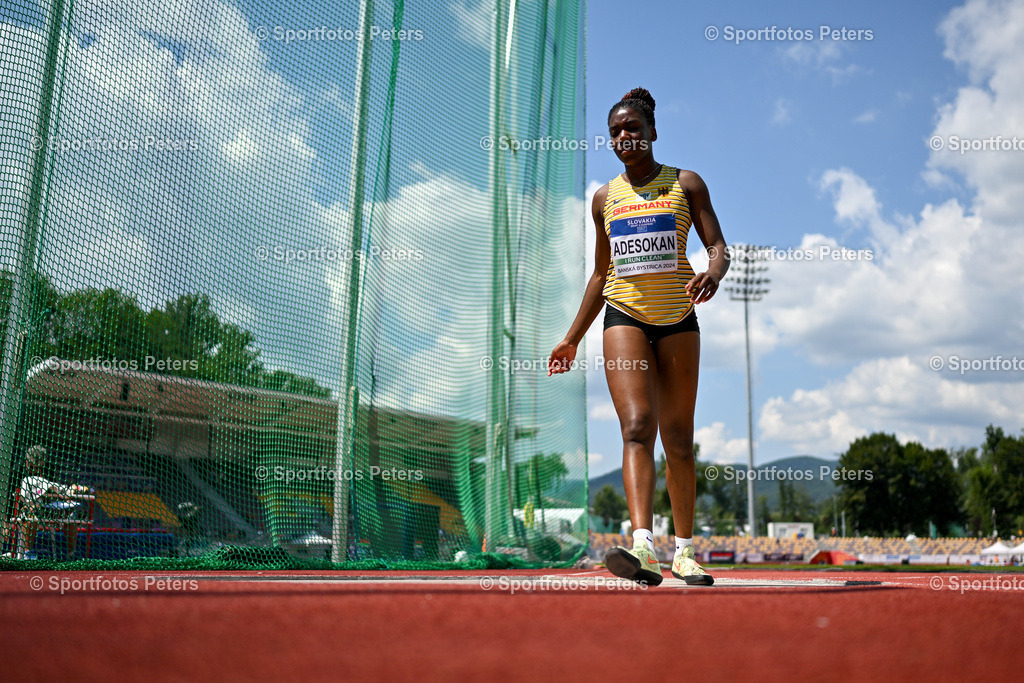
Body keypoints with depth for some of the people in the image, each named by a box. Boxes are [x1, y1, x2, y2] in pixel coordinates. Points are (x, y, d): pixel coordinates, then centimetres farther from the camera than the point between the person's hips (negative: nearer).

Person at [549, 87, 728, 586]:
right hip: (624, 315, 1)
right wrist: (573, 337, 17)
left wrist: (713, 274, -26)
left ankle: (684, 550, 17)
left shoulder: (686, 184, 5)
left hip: (677, 319, 0)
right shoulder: (605, 198, 12)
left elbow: (718, 245, -1)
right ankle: (643, 546, -31)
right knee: (637, 425, -20)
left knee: (678, 438, 4)